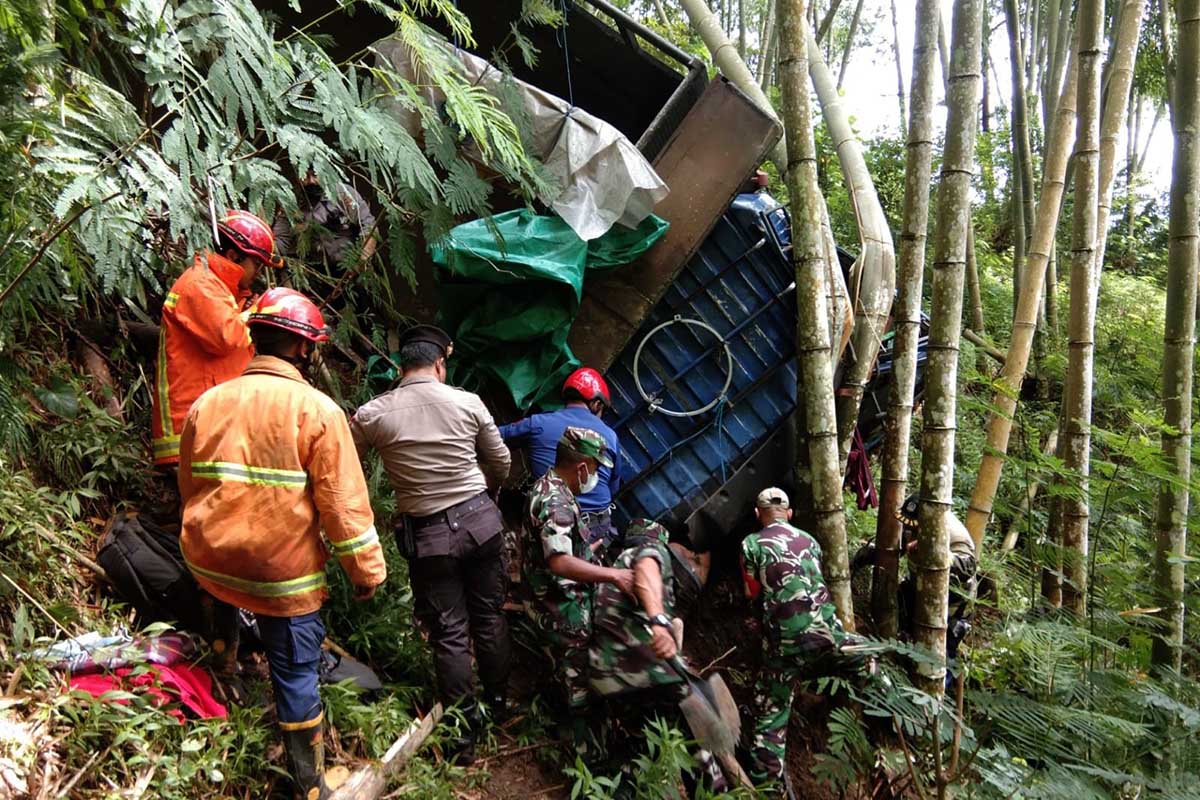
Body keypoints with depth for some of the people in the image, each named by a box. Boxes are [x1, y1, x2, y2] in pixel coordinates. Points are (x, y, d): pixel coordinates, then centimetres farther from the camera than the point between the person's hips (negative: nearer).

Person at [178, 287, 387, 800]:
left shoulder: (206, 403, 3)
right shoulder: (316, 409, -13)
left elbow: (189, 489, 14)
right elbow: (342, 501, -15)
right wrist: (366, 570, -4)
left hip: (209, 562, 5)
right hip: (283, 572, -5)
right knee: (296, 671, 9)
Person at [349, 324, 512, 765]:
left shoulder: (373, 414, -9)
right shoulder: (469, 402, -5)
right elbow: (500, 463, 7)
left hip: (429, 534, -1)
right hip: (481, 519, 2)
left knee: (449, 634, 8)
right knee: (490, 616, 18)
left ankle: (465, 733, 19)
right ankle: (498, 702, 35)